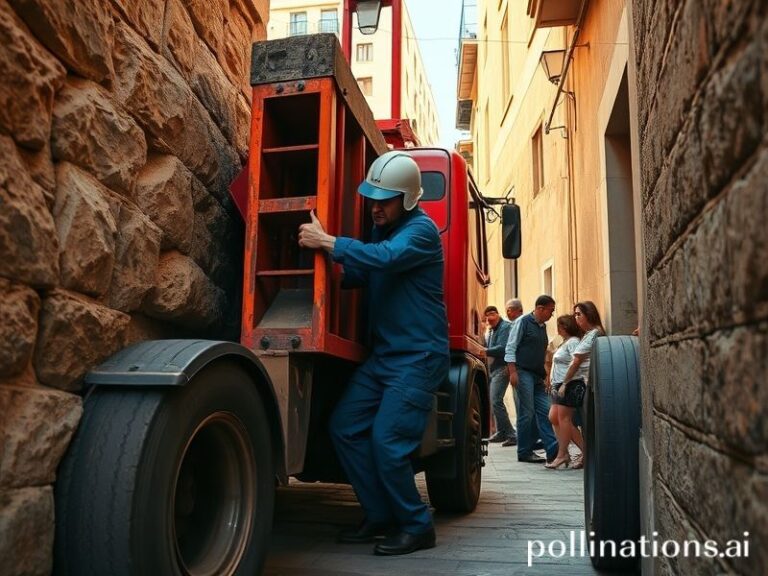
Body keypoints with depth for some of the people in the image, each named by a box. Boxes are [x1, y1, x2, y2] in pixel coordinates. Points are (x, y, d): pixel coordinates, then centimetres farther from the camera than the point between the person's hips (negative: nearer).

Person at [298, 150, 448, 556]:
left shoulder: (421, 230, -14)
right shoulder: (383, 229, 13)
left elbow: (383, 258, -32)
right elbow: (359, 274, 17)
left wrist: (325, 242, -27)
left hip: (418, 357, -9)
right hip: (382, 355, 9)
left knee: (387, 441, -12)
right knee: (345, 427, 4)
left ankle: (417, 527, 10)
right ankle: (381, 516, 17)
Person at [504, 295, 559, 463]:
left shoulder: (542, 326, 18)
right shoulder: (523, 322, -6)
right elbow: (510, 347, -10)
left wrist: (544, 375, 18)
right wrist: (513, 372, -17)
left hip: (537, 376, 8)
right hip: (523, 373, -8)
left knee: (545, 411, 3)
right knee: (526, 414, -4)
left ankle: (553, 449, 5)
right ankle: (525, 452, 4)